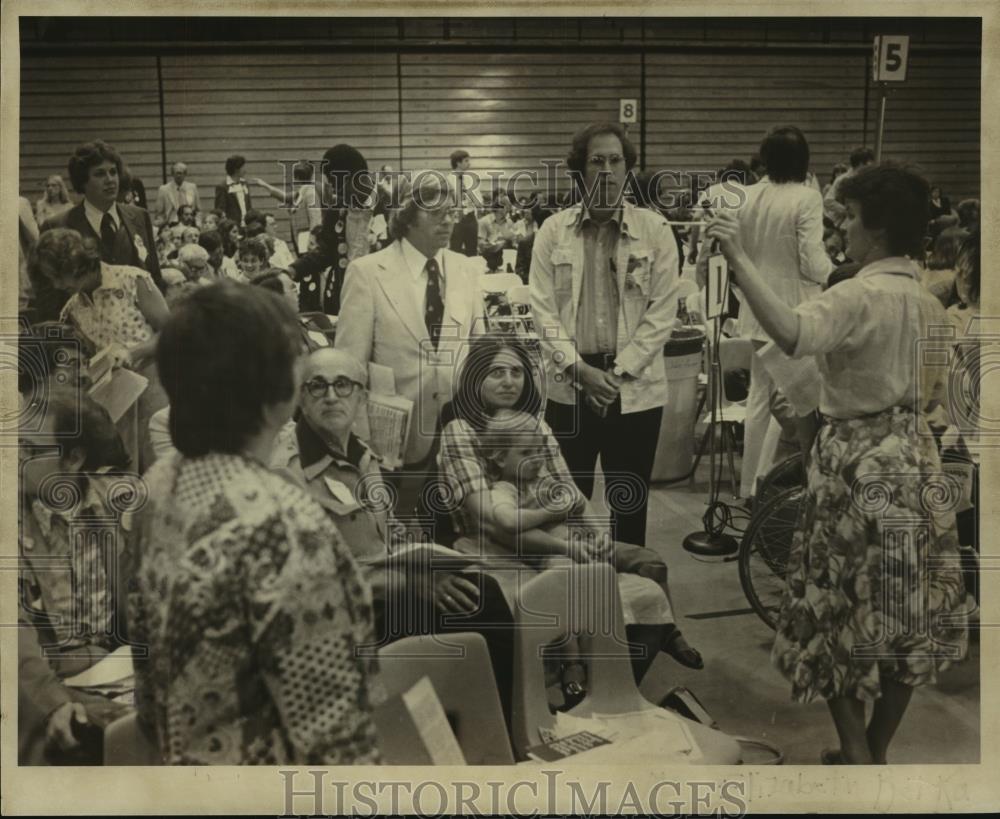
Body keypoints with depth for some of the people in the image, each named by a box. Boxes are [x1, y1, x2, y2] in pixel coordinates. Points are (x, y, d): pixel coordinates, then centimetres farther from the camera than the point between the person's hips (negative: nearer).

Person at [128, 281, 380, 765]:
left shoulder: (160, 485, -5)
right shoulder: (282, 524, -30)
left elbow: (146, 638, 6)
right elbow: (329, 725, -26)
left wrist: (171, 744, 18)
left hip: (186, 756, 7)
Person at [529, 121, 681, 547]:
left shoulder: (655, 230, 0)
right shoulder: (553, 230, 3)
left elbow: (662, 312, -3)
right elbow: (543, 308, -1)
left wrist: (619, 372, -10)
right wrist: (580, 368, -11)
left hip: (636, 388, 0)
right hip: (568, 387, 1)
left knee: (630, 505, 10)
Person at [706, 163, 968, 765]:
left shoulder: (859, 296, -17)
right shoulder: (930, 303, 8)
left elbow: (792, 335, -37)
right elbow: (934, 386, 17)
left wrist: (739, 258, -32)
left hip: (859, 464, -7)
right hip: (916, 459, 8)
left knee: (840, 611, 6)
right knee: (906, 616, 13)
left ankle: (856, 752, 11)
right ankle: (878, 749, 27)